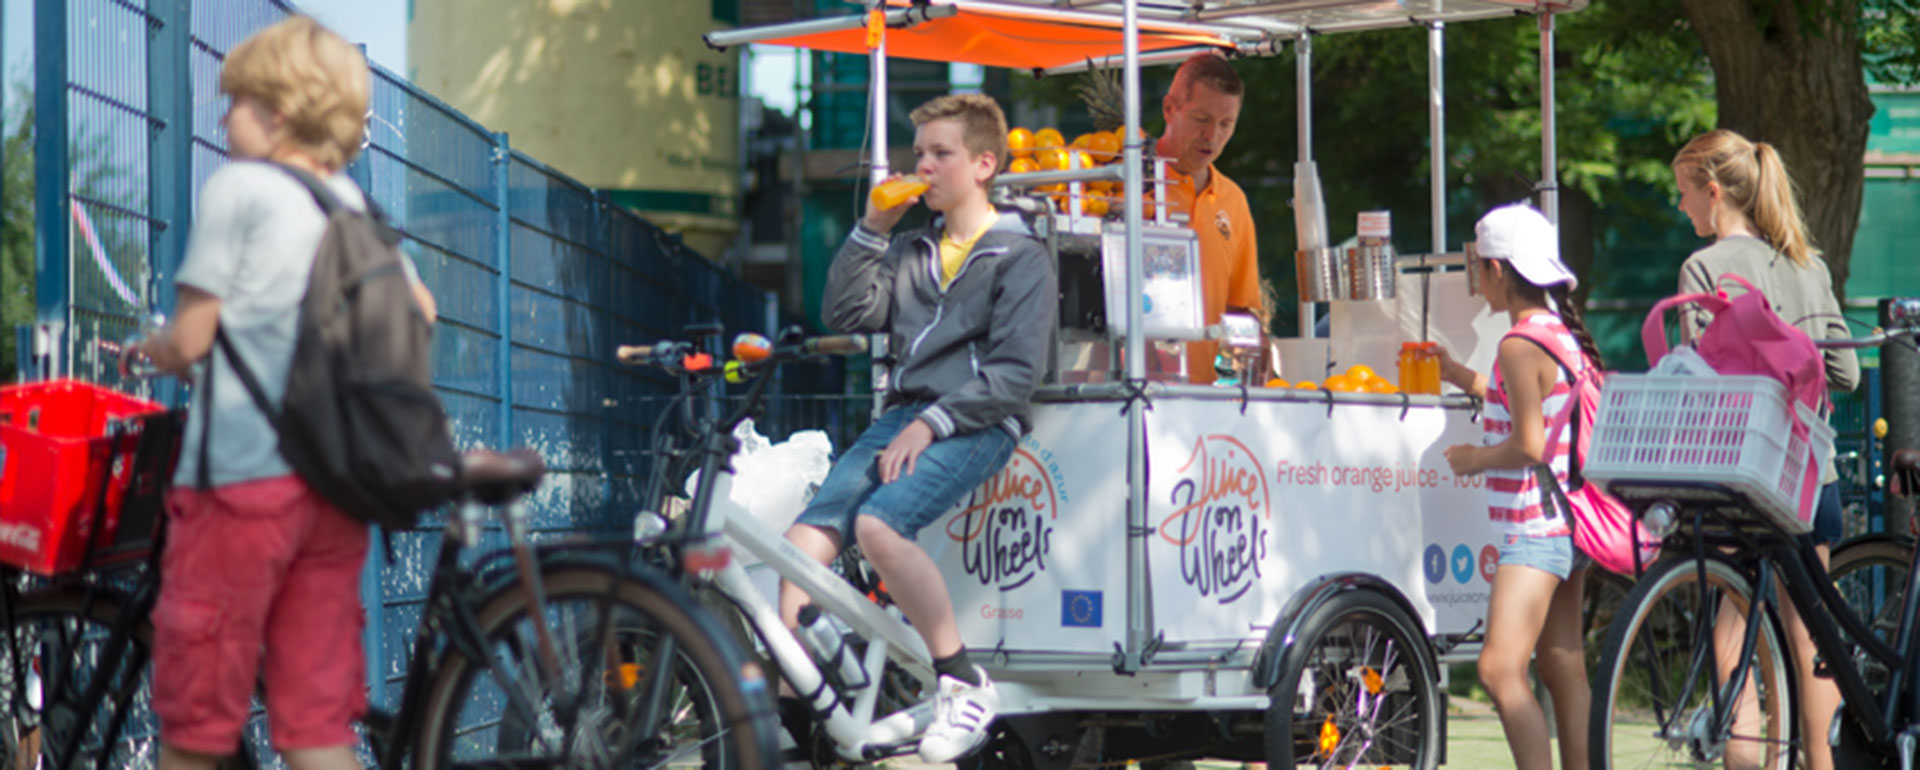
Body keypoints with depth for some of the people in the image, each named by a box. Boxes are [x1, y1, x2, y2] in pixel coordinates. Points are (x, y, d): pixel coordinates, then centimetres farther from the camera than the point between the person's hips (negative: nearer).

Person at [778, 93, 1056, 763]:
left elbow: (1015, 374, -7)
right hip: (904, 415, 6)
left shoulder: (1021, 258, 4)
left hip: (976, 426, -6)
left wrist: (934, 423, -17)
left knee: (879, 523, -32)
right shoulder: (913, 251, 24)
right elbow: (846, 313, 15)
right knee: (807, 533, -17)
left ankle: (963, 682, -21)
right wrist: (872, 229, 8)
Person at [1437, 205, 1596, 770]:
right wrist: (1459, 375, 32)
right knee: (1564, 669, 14)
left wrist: (1475, 458, -6)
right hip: (1571, 521, 10)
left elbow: (1529, 445, -22)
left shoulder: (1519, 345, -15)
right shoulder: (1565, 334, 13)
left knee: (1501, 669, -15)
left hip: (1535, 527, -10)